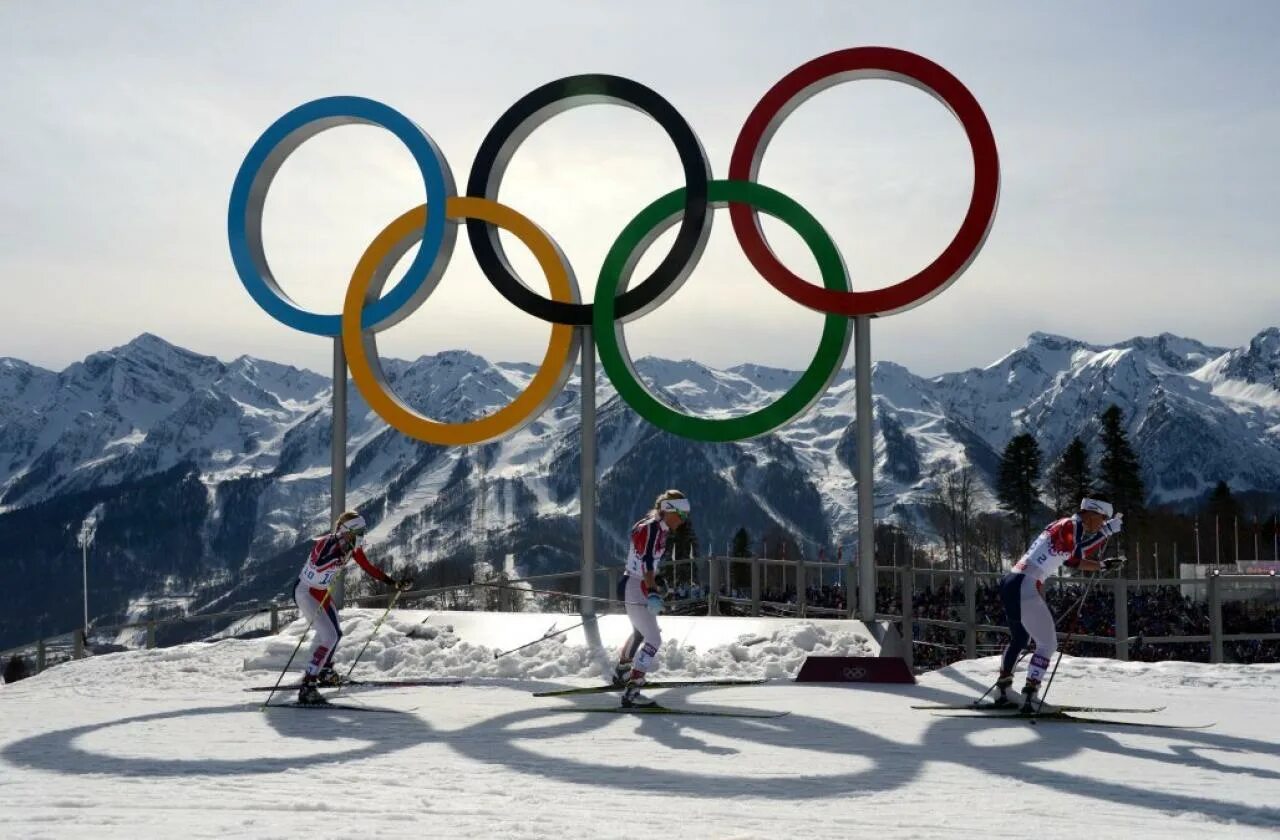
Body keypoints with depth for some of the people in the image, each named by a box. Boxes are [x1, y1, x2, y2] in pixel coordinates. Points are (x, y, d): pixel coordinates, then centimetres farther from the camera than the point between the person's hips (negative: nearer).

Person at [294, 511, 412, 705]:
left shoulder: (353, 547, -4)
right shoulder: (326, 543, -28)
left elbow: (369, 568, 6)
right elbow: (317, 566, -46)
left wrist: (395, 582, 3)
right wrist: (339, 554, -54)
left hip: (321, 593, 9)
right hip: (305, 592, -9)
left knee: (335, 633, 25)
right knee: (329, 636, -20)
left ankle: (324, 671, 50)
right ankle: (307, 688, -20)